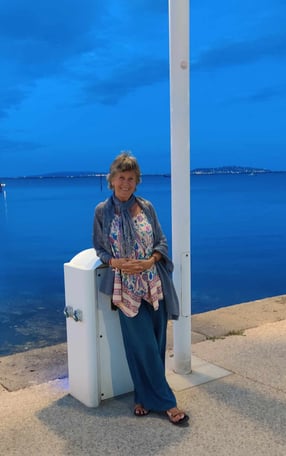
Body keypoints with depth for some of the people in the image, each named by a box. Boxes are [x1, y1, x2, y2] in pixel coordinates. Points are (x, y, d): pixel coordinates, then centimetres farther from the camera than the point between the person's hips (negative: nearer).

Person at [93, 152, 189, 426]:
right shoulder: (102, 211, -1)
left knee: (156, 344, 8)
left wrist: (150, 261, -13)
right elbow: (99, 248, 4)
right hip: (127, 289, -2)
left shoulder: (146, 207, 3)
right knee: (144, 347, 0)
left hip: (155, 285, 2)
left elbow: (161, 242, 6)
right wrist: (116, 263, -15)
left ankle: (146, 397, 28)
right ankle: (165, 401, 16)